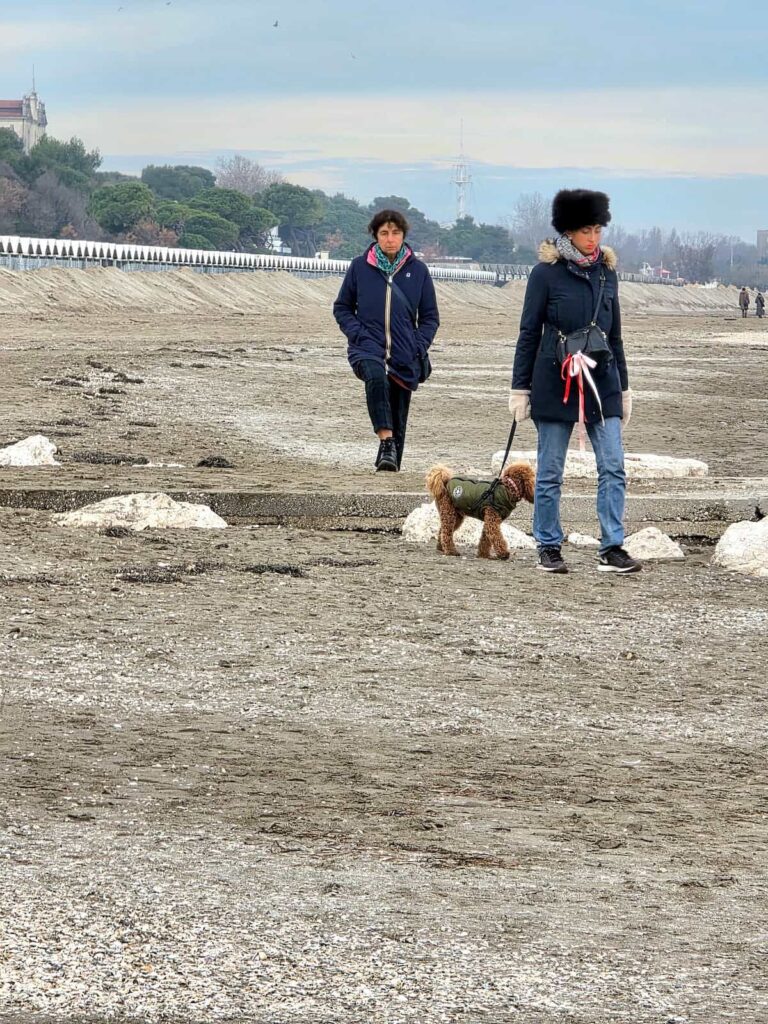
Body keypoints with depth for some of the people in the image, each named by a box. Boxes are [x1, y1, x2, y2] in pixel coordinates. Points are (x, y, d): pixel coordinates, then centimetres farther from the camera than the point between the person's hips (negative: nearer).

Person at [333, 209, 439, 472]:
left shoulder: (417, 270, 5)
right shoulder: (360, 267, 3)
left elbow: (430, 317, 12)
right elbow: (342, 307, 12)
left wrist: (419, 347, -3)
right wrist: (358, 334, -5)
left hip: (405, 355, 2)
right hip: (368, 349, -2)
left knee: (399, 418, 5)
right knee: (376, 376, -35)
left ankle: (392, 464, 16)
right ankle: (386, 442, -40)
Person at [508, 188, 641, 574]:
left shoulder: (606, 271, 9)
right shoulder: (546, 272, -4)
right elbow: (529, 333, -2)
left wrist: (623, 388, 16)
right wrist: (520, 388, -4)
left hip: (601, 381, 4)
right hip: (555, 383, -4)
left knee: (613, 467, -4)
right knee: (550, 471, 3)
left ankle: (612, 549, -1)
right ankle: (549, 549, 14)